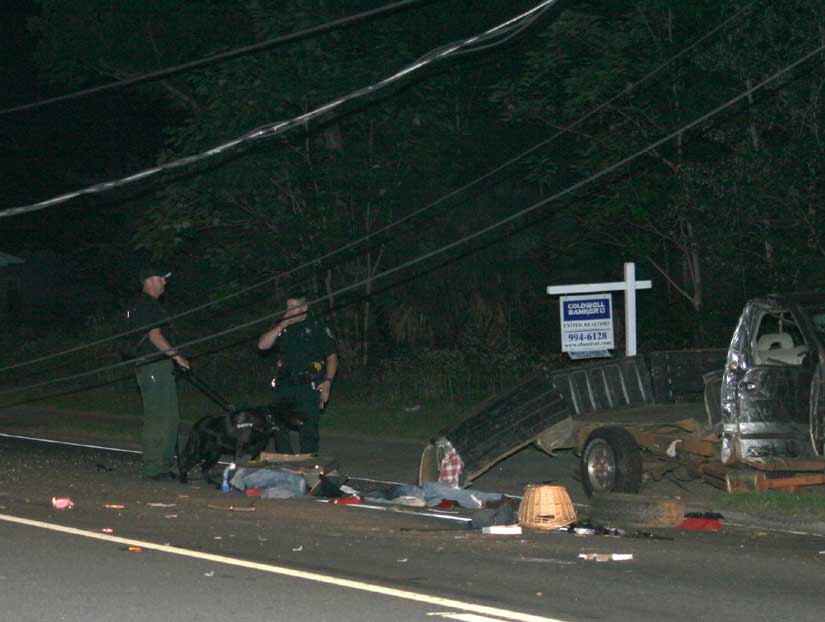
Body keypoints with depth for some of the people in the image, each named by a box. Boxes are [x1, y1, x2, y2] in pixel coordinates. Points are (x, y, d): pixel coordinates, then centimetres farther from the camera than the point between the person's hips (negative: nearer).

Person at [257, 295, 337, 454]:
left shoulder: (318, 328, 2)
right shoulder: (282, 328, 13)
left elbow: (332, 357, 3)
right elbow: (262, 345, 1)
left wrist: (328, 381, -9)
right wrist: (281, 326, -8)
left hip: (309, 387, -4)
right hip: (285, 385, 4)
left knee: (308, 429, -7)